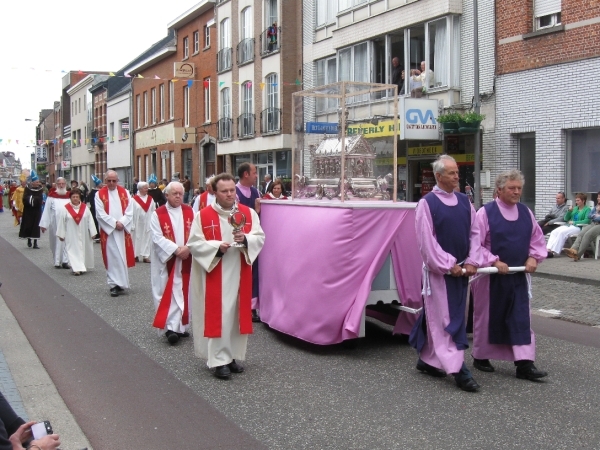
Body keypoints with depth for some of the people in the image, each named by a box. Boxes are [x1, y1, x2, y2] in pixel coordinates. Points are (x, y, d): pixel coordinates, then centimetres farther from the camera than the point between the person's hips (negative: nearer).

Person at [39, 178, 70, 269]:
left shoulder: (69, 196, 6)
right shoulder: (52, 196, 3)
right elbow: (46, 210, 1)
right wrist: (43, 224, -2)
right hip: (54, 223, -1)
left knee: (65, 241, -1)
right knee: (56, 242, 5)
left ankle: (64, 261, 2)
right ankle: (57, 262, 12)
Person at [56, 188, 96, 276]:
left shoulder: (85, 208, 0)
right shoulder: (65, 209, -5)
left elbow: (90, 221, 1)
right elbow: (61, 222, -1)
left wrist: (92, 233, -1)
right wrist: (61, 234, -1)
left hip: (83, 235, 2)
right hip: (71, 236, -2)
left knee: (83, 250, 9)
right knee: (73, 250, -7)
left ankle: (82, 267, 22)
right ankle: (76, 268, -12)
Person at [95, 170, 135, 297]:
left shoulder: (125, 192, 7)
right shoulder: (100, 194, 0)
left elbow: (129, 211, 1)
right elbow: (100, 214, -7)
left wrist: (122, 223, -12)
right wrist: (114, 223, -12)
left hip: (123, 230, 2)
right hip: (108, 231, -2)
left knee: (123, 256, 3)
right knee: (112, 257, -4)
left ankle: (120, 282, 12)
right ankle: (115, 284, 0)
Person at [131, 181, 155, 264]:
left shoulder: (150, 199, 4)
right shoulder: (134, 199, -9)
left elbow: (153, 212, 5)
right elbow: (131, 212, -9)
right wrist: (132, 224, -11)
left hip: (147, 224, 3)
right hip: (137, 224, -3)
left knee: (147, 238, 3)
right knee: (137, 238, 6)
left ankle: (145, 256, 7)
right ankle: (136, 255, 15)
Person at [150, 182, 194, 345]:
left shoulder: (190, 211, 6)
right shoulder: (158, 214, -4)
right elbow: (157, 237, -11)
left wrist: (188, 248, -16)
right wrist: (176, 249, -19)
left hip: (187, 260, 4)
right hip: (167, 260, -3)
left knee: (184, 293, 7)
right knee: (170, 293, -7)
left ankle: (181, 326, 17)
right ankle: (171, 327, -9)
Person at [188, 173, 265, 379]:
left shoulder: (248, 213, 3)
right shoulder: (203, 215, -6)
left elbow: (260, 237, 1)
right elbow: (194, 244, -6)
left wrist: (246, 239, -20)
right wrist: (217, 247, -20)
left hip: (240, 274, 4)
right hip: (215, 275, -3)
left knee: (237, 314, 9)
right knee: (218, 315, -5)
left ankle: (232, 355, 23)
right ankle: (220, 359, 3)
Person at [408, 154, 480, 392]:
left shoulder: (464, 201, 9)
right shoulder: (427, 203, -8)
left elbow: (474, 233, 10)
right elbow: (426, 240, -12)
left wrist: (471, 261, -2)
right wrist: (448, 265, -13)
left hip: (461, 269, 6)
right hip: (438, 270, -6)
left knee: (434, 315, 13)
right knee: (445, 319, -4)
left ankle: (427, 359, 26)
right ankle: (457, 368, -3)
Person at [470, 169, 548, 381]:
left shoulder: (525, 212, 6)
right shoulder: (485, 213, -11)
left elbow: (537, 239, 14)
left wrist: (533, 257, -3)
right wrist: (494, 262, -19)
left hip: (519, 275, 5)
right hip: (491, 275, -4)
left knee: (521, 318, 1)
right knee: (487, 316, 8)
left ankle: (524, 364, 2)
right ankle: (480, 357, 25)